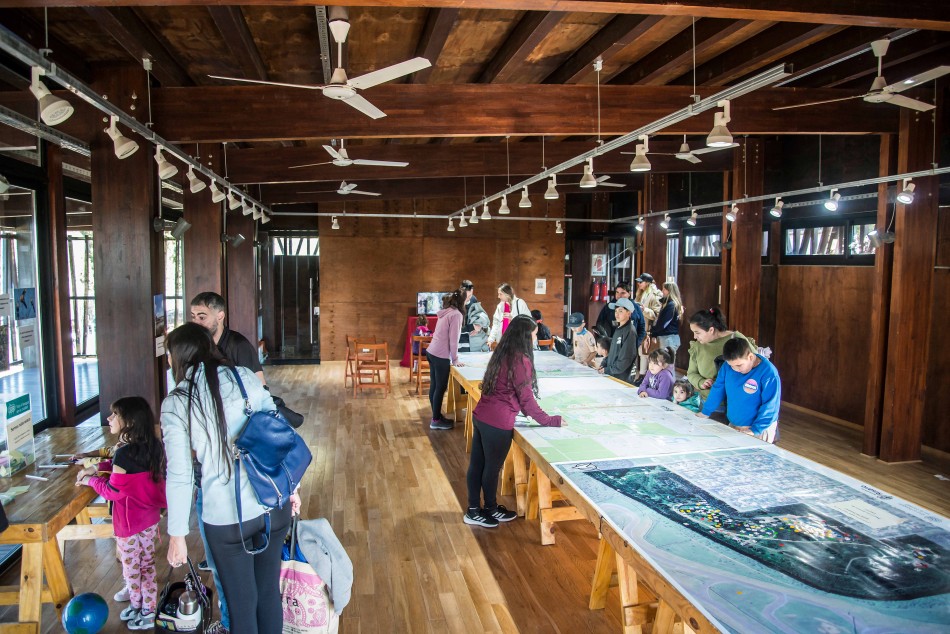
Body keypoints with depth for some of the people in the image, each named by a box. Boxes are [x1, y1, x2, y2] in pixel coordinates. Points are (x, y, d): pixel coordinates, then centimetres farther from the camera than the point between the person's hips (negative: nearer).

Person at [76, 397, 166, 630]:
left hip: (130, 523, -7)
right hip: (150, 518, 7)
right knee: (148, 565, 18)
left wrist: (90, 480, -2)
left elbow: (112, 491, -18)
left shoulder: (124, 453, -26)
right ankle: (149, 610, 29)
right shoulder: (152, 447, -3)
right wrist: (98, 469, 8)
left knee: (131, 567, 15)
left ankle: (136, 606, 33)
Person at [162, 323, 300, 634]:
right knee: (269, 590, 23)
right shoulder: (245, 376, -1)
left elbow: (179, 475, -9)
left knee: (242, 602, 17)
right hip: (274, 505, 3)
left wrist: (177, 534, 2)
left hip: (226, 517, -3)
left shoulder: (176, 403, -8)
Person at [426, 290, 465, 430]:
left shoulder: (446, 313, 12)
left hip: (432, 352, 8)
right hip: (441, 356, -8)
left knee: (434, 386, 15)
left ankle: (436, 416, 25)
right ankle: (436, 420, 8)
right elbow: (453, 339, -15)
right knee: (440, 388, 0)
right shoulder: (456, 314, -13)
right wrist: (455, 359, -9)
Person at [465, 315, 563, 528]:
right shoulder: (521, 360, -17)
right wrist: (551, 421, -4)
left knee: (477, 464, 15)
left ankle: (474, 510, 28)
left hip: (480, 416, 8)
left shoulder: (502, 354, 8)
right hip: (497, 423, -8)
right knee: (492, 467, 12)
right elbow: (527, 399, -14)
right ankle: (491, 509, 31)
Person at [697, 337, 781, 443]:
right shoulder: (728, 365, -5)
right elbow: (718, 389, 6)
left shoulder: (768, 373, -20)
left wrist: (755, 430, -23)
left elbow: (770, 406, -20)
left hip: (759, 428, -5)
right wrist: (705, 412, 8)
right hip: (732, 426, 5)